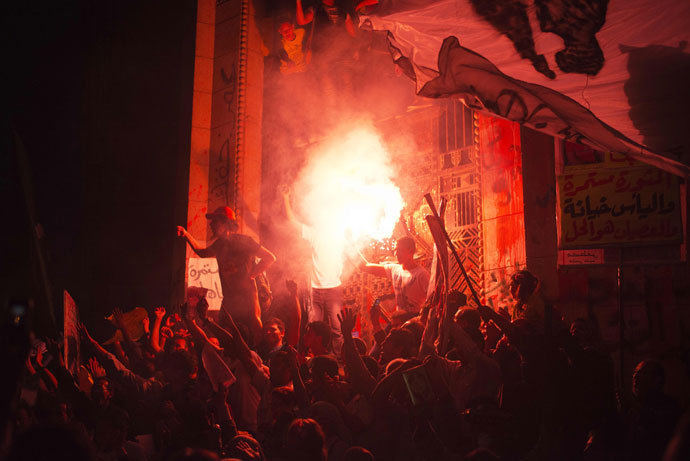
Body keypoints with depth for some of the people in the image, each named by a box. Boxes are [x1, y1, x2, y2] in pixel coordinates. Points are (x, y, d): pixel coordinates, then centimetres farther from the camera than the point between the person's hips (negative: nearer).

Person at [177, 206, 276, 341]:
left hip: (246, 297, -7)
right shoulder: (220, 244, 14)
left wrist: (250, 275, -10)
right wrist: (186, 235, 25)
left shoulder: (242, 241, -9)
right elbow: (203, 252, 34)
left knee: (255, 333, -8)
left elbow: (270, 258, -9)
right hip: (228, 298, 7)